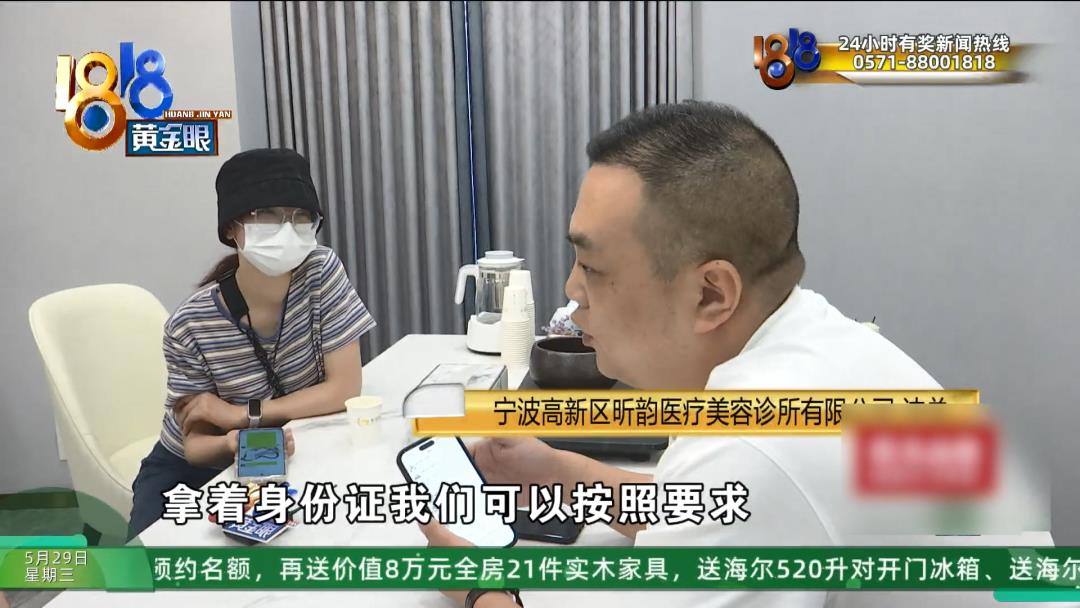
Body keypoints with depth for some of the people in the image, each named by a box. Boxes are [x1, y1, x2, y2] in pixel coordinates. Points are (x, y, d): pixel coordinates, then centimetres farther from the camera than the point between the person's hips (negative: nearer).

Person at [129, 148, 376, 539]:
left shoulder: (321, 272, -20)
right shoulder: (191, 325, -23)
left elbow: (345, 389, -20)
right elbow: (195, 445, -15)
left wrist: (240, 414, -22)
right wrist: (231, 444, -38)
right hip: (188, 472, -1)